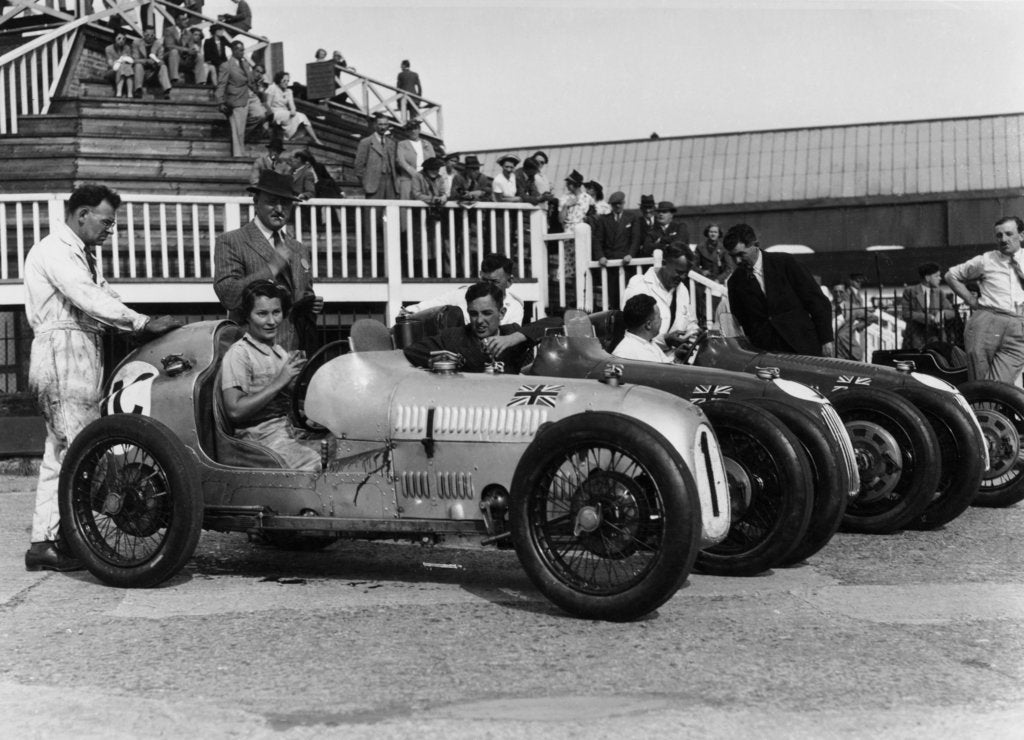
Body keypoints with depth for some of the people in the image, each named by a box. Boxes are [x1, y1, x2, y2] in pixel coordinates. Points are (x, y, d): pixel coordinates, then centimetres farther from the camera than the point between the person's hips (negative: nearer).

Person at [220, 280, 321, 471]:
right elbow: (235, 411, -15)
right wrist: (279, 381, -15)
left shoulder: (281, 352, 18)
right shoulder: (238, 354, -6)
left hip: (292, 433, 8)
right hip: (262, 438, -7)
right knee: (319, 467, -28)